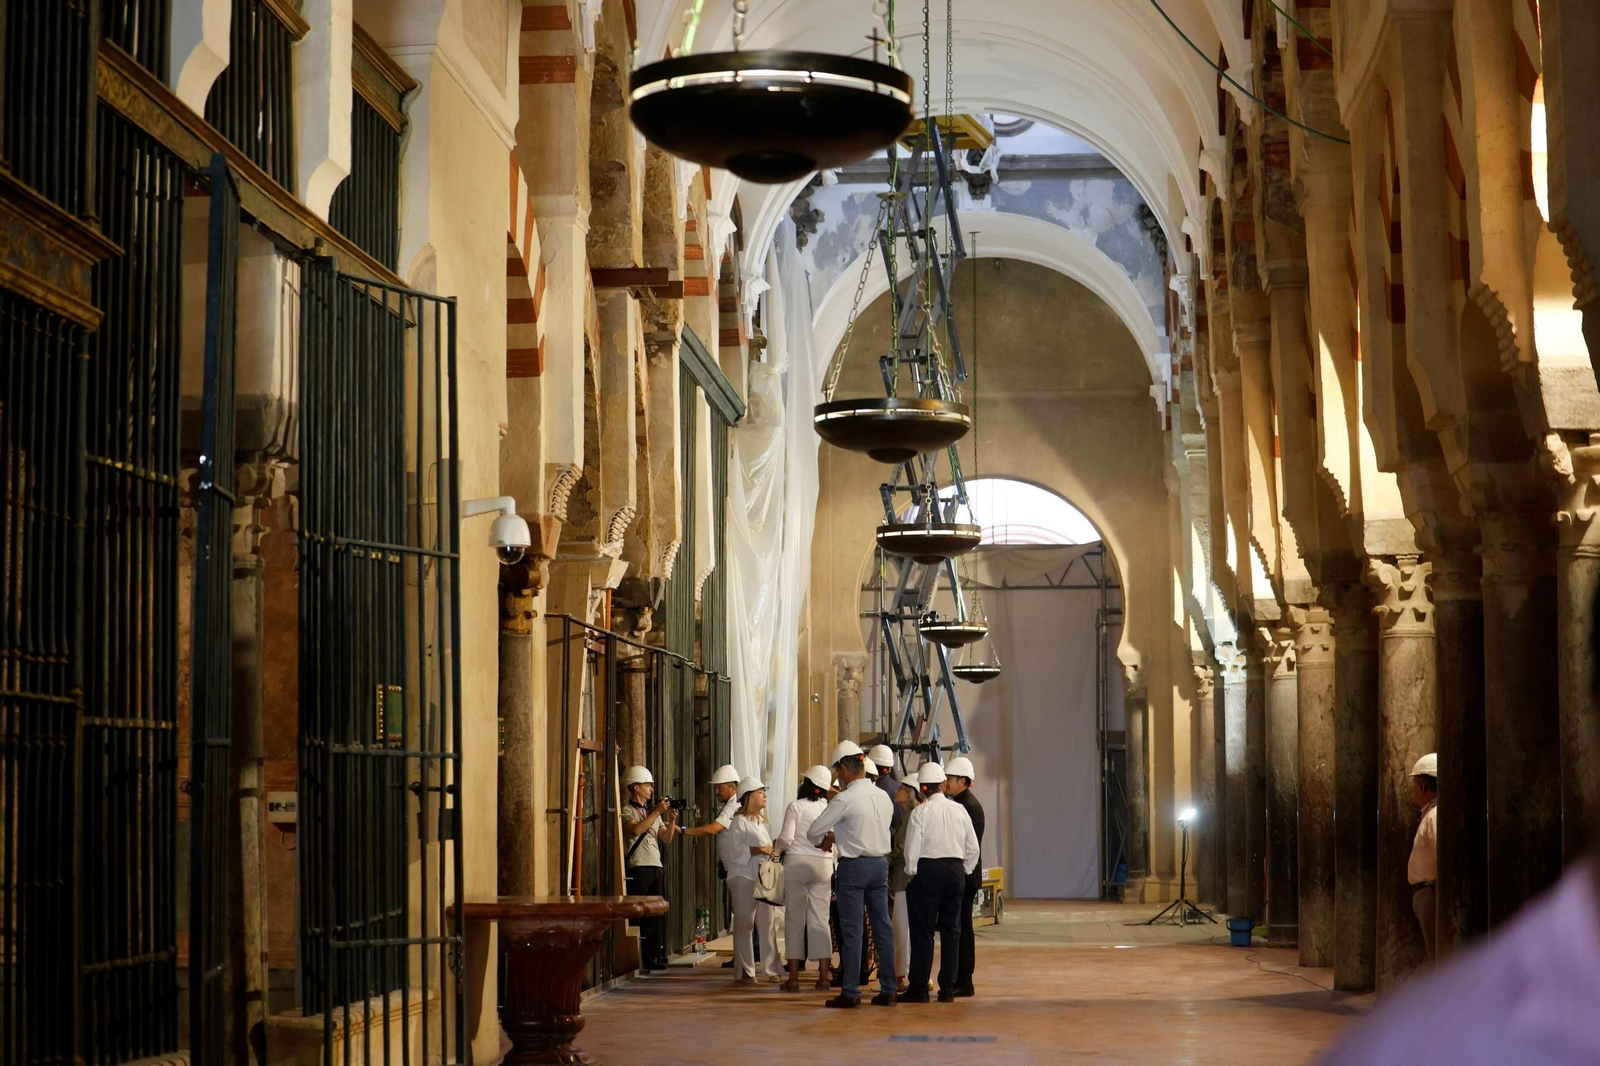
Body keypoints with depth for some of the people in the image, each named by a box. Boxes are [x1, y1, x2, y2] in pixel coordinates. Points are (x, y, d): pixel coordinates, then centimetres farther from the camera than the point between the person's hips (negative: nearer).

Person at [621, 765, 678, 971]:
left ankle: (657, 956, 8)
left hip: (656, 867, 7)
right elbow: (636, 830, -21)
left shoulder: (653, 812, 21)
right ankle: (639, 960, -8)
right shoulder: (627, 811, -1)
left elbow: (667, 838, 17)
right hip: (638, 868, -7)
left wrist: (672, 821, 0)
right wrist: (657, 812, -18)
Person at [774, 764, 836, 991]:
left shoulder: (796, 806, -6)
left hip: (797, 862, -3)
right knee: (820, 919, 6)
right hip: (823, 864, 3)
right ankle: (823, 977, 4)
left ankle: (793, 978, 3)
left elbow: (786, 838, -12)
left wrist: (775, 844, 7)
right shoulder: (829, 808, 3)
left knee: (794, 918, 3)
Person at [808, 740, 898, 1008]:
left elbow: (813, 832, -12)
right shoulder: (883, 797, 7)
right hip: (880, 863, 6)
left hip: (854, 866, -6)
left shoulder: (845, 799, -14)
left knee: (851, 930, -2)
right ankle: (887, 989, 12)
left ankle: (850, 992, -1)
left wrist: (824, 841, 13)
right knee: (882, 928, 10)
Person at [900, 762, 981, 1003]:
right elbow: (972, 848, 7)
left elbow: (912, 848, -10)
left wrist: (912, 872, 5)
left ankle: (919, 988, 1)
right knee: (951, 929, 8)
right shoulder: (959, 810, 5)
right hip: (955, 870, 4)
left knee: (922, 931, 0)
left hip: (927, 870, -4)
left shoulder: (920, 812, -8)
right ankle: (947, 988, 8)